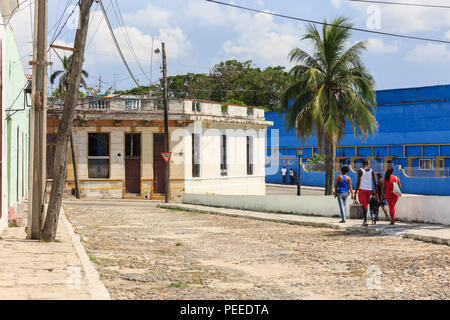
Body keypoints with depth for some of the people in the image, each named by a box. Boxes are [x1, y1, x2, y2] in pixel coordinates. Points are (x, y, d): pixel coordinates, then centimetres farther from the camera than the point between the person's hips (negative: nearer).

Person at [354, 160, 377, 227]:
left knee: (364, 206, -2)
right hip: (369, 189, 4)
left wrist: (355, 193, -8)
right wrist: (376, 192, 11)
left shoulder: (360, 171, -8)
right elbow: (374, 182, 3)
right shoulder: (371, 171, 4)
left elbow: (358, 182, -11)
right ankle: (364, 219, 21)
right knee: (366, 205, 18)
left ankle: (365, 221, -9)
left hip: (362, 189, -4)